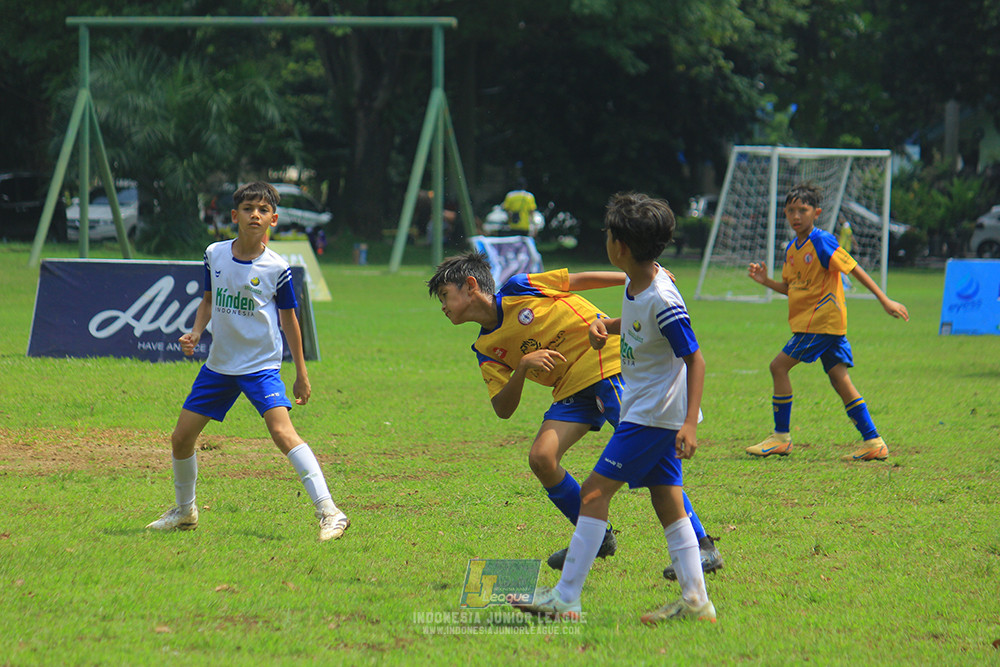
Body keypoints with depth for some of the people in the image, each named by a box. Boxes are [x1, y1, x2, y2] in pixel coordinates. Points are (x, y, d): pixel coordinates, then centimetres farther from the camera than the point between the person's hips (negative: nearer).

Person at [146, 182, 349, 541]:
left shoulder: (276, 268, -11)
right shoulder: (215, 255, -1)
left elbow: (288, 320, 0)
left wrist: (301, 374, 4)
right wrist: (195, 333, -3)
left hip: (261, 366, -5)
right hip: (219, 364, 5)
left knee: (282, 431, -25)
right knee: (181, 437, 7)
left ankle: (328, 512, -27)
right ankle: (185, 511, 31)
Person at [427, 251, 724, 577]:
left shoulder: (517, 290, -4)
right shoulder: (487, 350, 10)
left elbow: (580, 280, 5)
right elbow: (503, 409, 2)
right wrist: (522, 367, -15)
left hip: (608, 361, -6)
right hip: (572, 388, 6)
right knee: (541, 457, -12)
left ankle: (702, 547, -17)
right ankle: (597, 538, 6)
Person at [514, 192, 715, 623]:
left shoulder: (663, 302, -23)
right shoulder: (635, 285, 5)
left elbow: (695, 360, -20)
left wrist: (690, 423, -26)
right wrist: (605, 326, 7)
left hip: (653, 415, -9)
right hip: (646, 411, 9)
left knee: (595, 491, -8)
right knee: (668, 502, 8)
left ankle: (566, 598, -8)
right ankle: (695, 600, 7)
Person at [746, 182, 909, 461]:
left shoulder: (822, 242, -12)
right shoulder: (792, 249, 14)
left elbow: (854, 270, -12)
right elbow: (790, 287, 22)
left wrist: (884, 300, -14)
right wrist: (766, 281, 4)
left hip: (822, 319, -9)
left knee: (779, 365, -9)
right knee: (840, 380, 5)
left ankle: (781, 436, -2)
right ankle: (873, 443, 4)